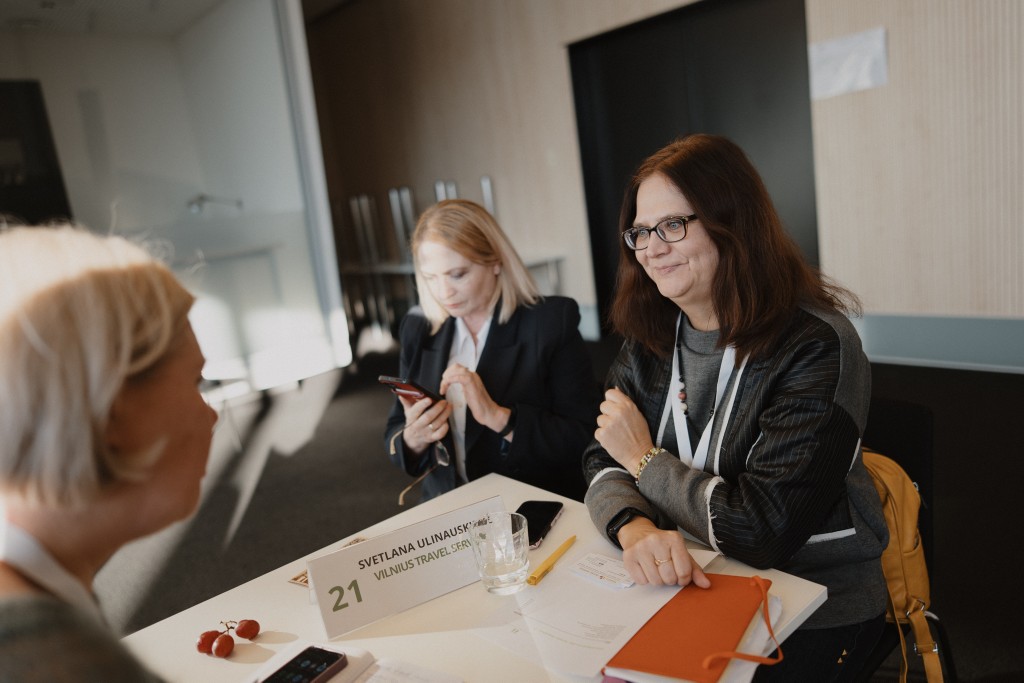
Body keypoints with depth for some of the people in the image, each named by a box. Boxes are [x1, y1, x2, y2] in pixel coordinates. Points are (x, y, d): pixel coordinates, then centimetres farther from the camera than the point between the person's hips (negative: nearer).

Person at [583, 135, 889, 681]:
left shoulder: (815, 345, -20)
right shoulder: (652, 338, -1)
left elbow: (760, 530, -24)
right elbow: (604, 464, -3)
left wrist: (645, 459, -12)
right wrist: (635, 528, -25)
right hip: (692, 583, 5)